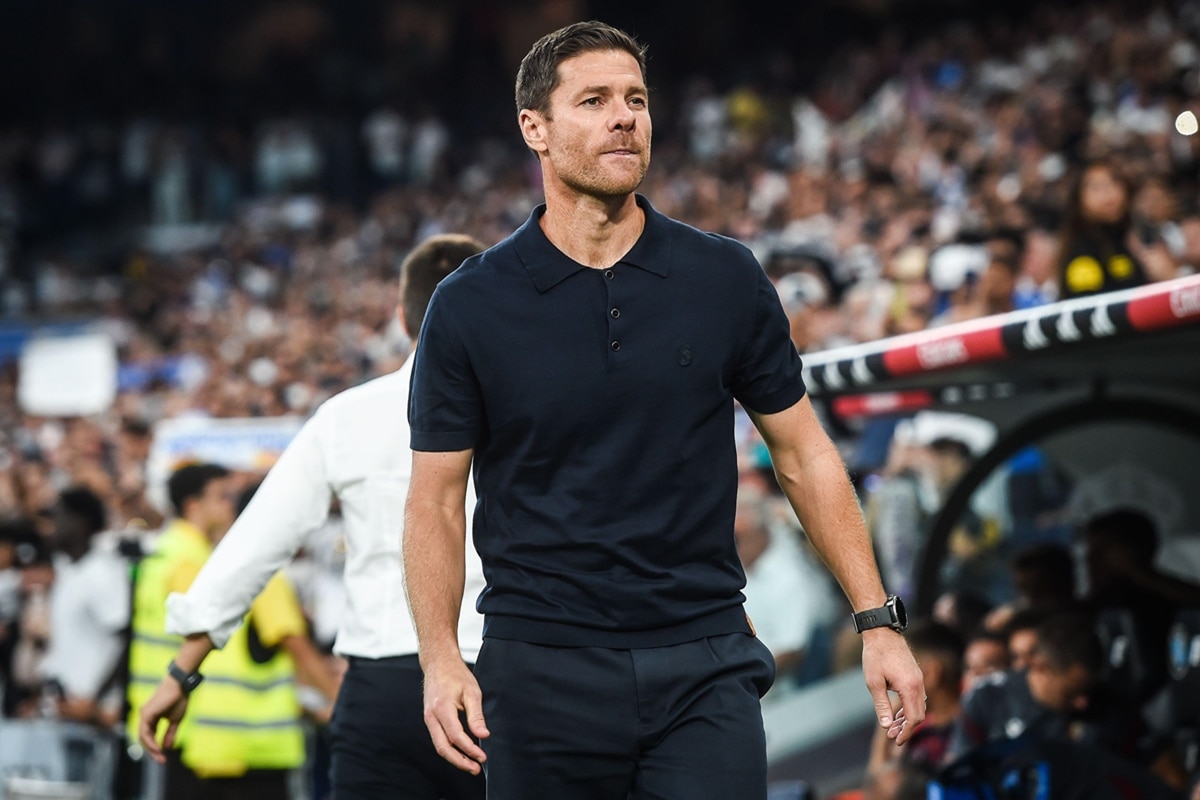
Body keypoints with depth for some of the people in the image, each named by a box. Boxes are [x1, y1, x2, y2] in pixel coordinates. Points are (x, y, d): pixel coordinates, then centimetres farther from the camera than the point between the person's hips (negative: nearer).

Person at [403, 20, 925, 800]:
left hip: (705, 667, 1)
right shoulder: (470, 306, 0)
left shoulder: (727, 279, 3)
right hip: (543, 669, 0)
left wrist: (878, 620, 3)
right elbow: (436, 498, 2)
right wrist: (441, 660, -11)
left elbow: (804, 455, 9)